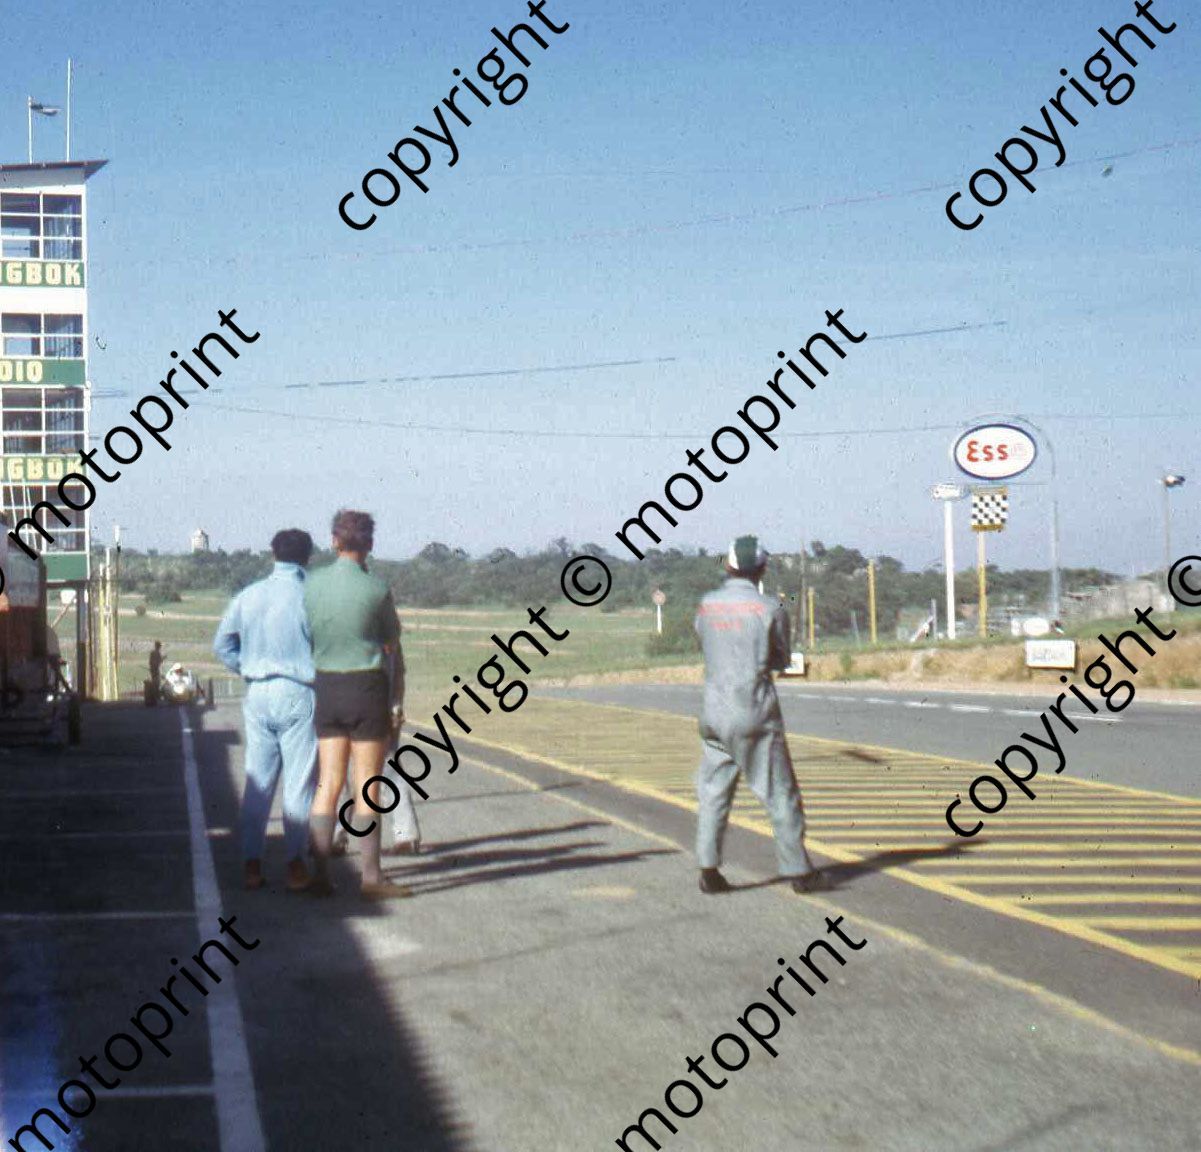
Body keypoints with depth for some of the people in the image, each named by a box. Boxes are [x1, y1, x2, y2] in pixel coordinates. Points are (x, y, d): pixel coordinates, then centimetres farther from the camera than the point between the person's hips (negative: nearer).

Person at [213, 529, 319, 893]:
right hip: (297, 695, -4)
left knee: (257, 783, 10)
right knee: (298, 784, 2)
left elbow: (222, 643, 11)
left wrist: (249, 669, 13)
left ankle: (251, 865, 11)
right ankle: (296, 867, 3)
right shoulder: (309, 597, -10)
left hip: (257, 695, 5)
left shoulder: (248, 596, 5)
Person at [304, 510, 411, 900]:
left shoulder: (312, 584, 0)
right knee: (367, 786, 1)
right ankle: (371, 877, 3)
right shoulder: (377, 589, -8)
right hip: (367, 688, -3)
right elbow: (393, 651, 0)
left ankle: (320, 873, 5)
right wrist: (397, 701, 12)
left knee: (328, 784, 7)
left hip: (326, 688, 4)